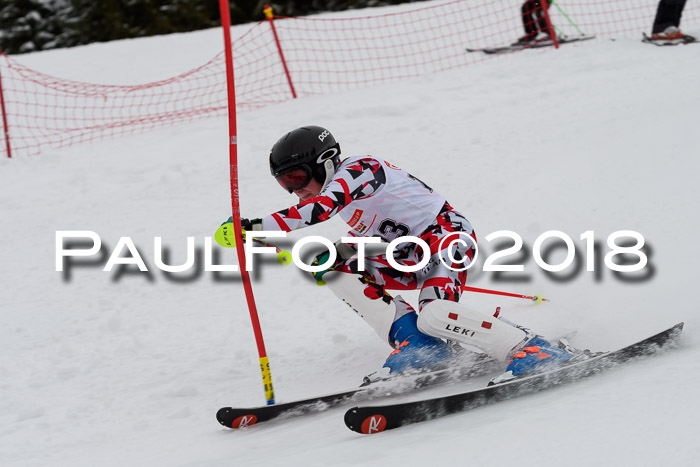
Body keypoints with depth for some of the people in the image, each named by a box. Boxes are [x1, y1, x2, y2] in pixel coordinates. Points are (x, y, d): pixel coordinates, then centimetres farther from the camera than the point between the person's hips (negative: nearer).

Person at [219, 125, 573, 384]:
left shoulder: (358, 168, -15)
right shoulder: (342, 188, 14)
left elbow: (319, 208, -33)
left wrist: (255, 227, -36)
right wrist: (329, 256, -2)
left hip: (446, 234, -10)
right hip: (411, 258, 10)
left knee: (434, 316, -32)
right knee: (334, 268, -2)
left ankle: (532, 351, -23)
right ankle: (417, 345, -10)